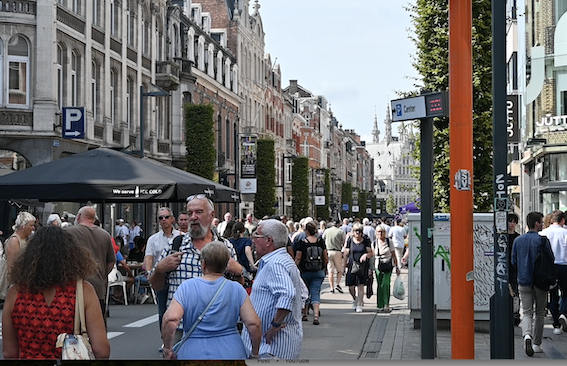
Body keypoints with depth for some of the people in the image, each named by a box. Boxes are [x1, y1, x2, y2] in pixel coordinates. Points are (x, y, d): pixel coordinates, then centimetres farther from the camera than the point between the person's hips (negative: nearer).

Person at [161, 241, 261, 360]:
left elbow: (171, 319, -16)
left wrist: (167, 349, -5)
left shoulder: (187, 287, -4)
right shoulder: (236, 289, 0)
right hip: (232, 353, 1)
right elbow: (253, 323, -6)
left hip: (195, 354, -1)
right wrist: (254, 353, 7)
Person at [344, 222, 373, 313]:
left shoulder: (366, 240, 1)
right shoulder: (350, 240, 3)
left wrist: (366, 255, -19)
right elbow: (346, 254, 9)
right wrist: (344, 265, 8)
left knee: (361, 286, -5)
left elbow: (370, 253, 2)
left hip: (362, 266, -1)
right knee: (351, 287, 1)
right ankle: (355, 299, 30)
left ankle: (359, 305, 5)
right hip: (352, 265, 1)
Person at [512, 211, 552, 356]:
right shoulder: (542, 239, -9)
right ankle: (536, 344, 14)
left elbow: (514, 261, 7)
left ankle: (527, 335, -22)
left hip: (523, 281, 3)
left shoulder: (518, 240, 4)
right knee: (539, 313, 10)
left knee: (527, 312, 5)